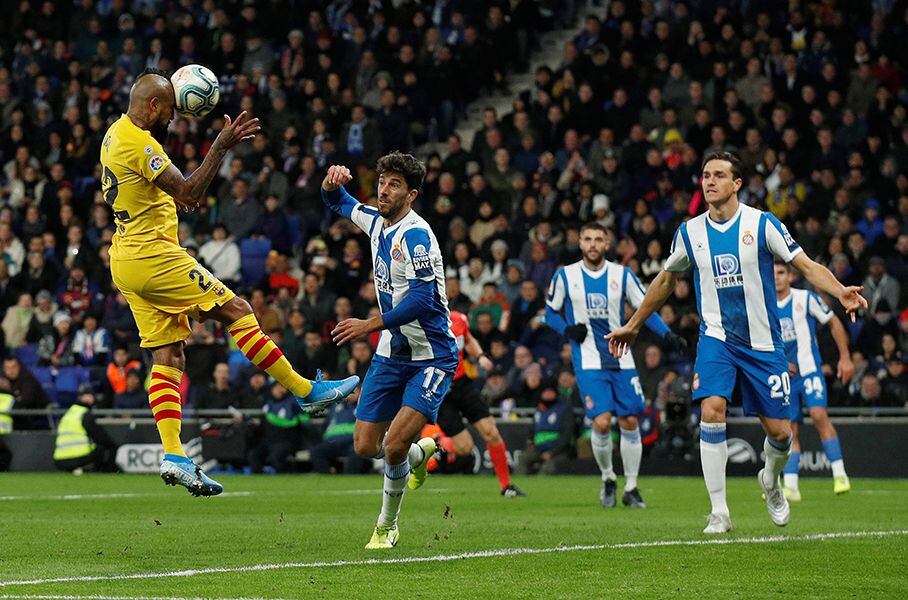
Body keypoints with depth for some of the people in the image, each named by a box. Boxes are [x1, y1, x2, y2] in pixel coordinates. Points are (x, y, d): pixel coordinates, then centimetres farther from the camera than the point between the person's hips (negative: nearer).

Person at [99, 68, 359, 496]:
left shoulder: (116, 133, 14)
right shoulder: (140, 143, -18)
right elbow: (189, 193, -23)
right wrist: (222, 146, -24)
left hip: (127, 261, 10)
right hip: (153, 256, -10)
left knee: (168, 357, 5)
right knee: (237, 311, -4)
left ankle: (174, 457, -4)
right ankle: (307, 392, 0)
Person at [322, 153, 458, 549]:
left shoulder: (416, 235, -19)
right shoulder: (376, 221, 5)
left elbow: (421, 300, -26)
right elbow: (337, 203, 24)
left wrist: (371, 324, -27)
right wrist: (332, 182, 1)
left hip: (430, 358, -7)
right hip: (391, 353, 8)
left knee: (394, 446, -20)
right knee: (365, 446, 4)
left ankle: (387, 525, 3)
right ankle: (420, 453, 36)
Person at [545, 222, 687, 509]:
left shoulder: (622, 275, 4)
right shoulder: (565, 276, 2)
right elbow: (551, 313, 11)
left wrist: (668, 334, -8)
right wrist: (568, 330, -10)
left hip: (621, 361, 2)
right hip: (588, 361, -2)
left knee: (629, 422, 0)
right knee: (602, 422, -15)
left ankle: (631, 488, 13)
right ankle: (607, 478, 10)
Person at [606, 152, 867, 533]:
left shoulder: (763, 224, -5)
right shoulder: (690, 232, 3)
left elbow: (807, 266, -4)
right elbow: (667, 279, 20)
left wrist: (841, 292, -23)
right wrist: (633, 324, 26)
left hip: (763, 342, -1)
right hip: (716, 338, 1)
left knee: (779, 432, 0)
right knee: (712, 411, -23)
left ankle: (771, 481, 36)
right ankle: (719, 512, -17)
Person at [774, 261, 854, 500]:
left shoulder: (806, 299, -2)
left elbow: (834, 323, 6)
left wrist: (845, 357, 1)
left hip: (809, 370, -4)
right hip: (783, 376, 4)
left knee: (818, 414, -24)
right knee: (789, 431, -1)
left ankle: (839, 474, -22)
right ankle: (790, 487, -1)